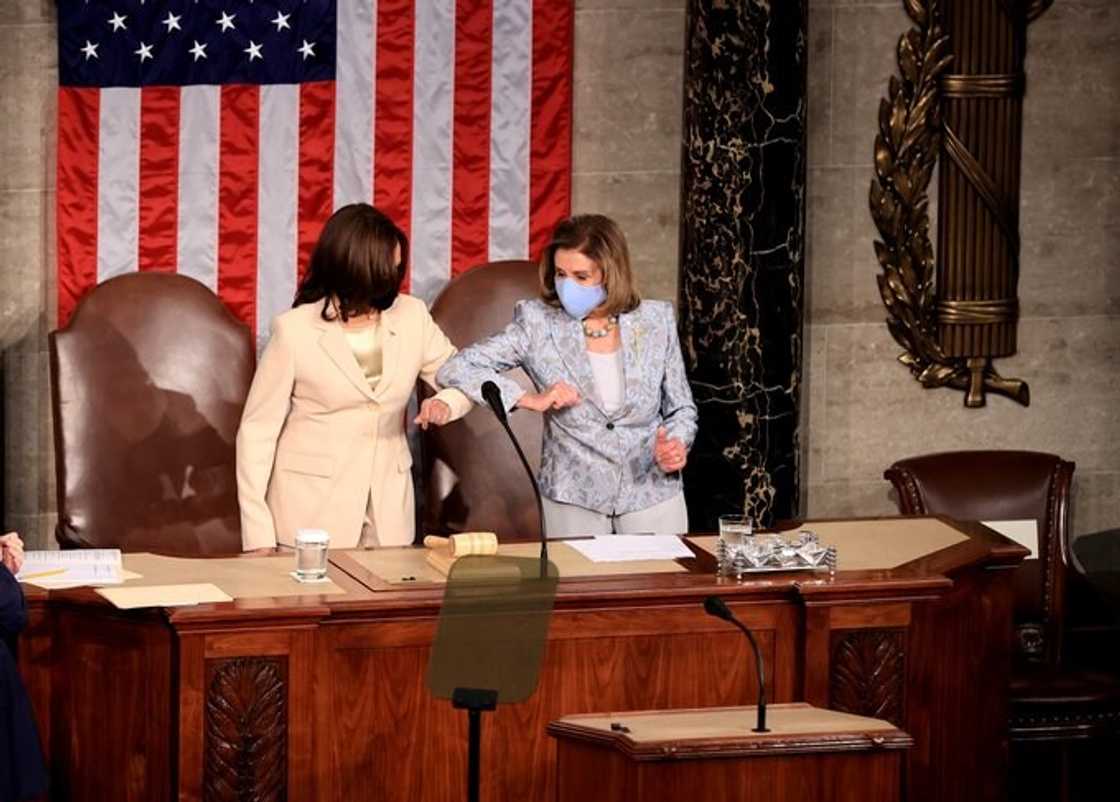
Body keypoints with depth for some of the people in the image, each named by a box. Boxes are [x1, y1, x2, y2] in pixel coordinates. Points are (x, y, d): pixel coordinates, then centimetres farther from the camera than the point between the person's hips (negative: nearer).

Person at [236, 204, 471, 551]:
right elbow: (257, 430, -7)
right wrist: (258, 534, -11)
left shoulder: (411, 315, -1)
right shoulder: (295, 330, -11)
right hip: (313, 510, -3)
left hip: (388, 510, 3)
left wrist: (446, 404, -13)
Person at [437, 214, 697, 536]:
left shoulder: (656, 321, -2)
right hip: (573, 502, -1)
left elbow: (681, 408, 8)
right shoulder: (538, 324, -6)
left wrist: (676, 445, -14)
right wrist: (530, 400, -18)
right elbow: (454, 370, -10)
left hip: (652, 495, 1)